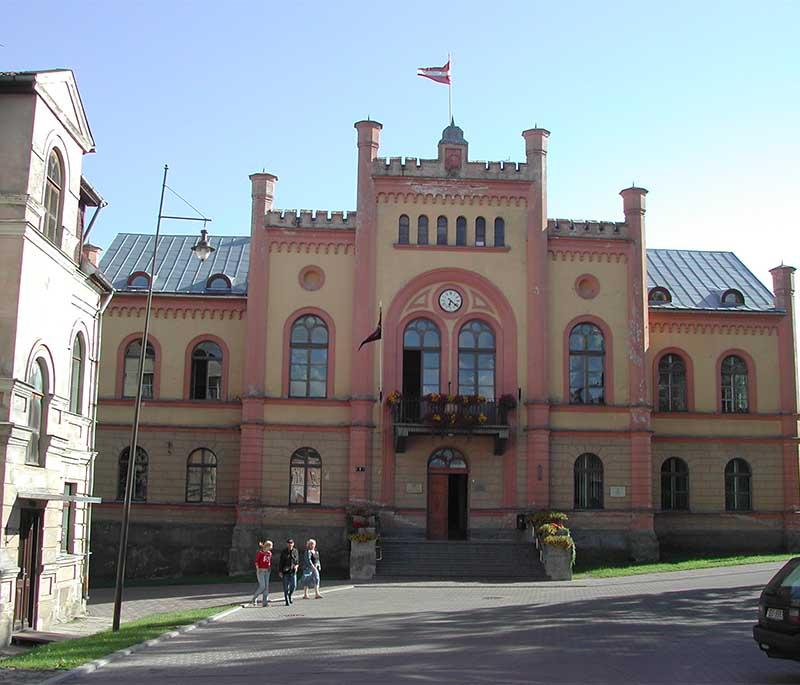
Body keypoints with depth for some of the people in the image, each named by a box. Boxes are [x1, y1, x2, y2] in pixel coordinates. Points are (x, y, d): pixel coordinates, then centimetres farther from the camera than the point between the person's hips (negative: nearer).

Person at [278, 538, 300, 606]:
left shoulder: (295, 551, 7)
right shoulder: (284, 552, 1)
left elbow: (297, 561, 14)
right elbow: (281, 562, 1)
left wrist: (296, 566, -7)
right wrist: (280, 571, -6)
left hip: (293, 571, 2)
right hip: (285, 572, -2)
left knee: (293, 585, -7)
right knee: (286, 587, -1)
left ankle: (290, 595, 22)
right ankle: (287, 601, 8)